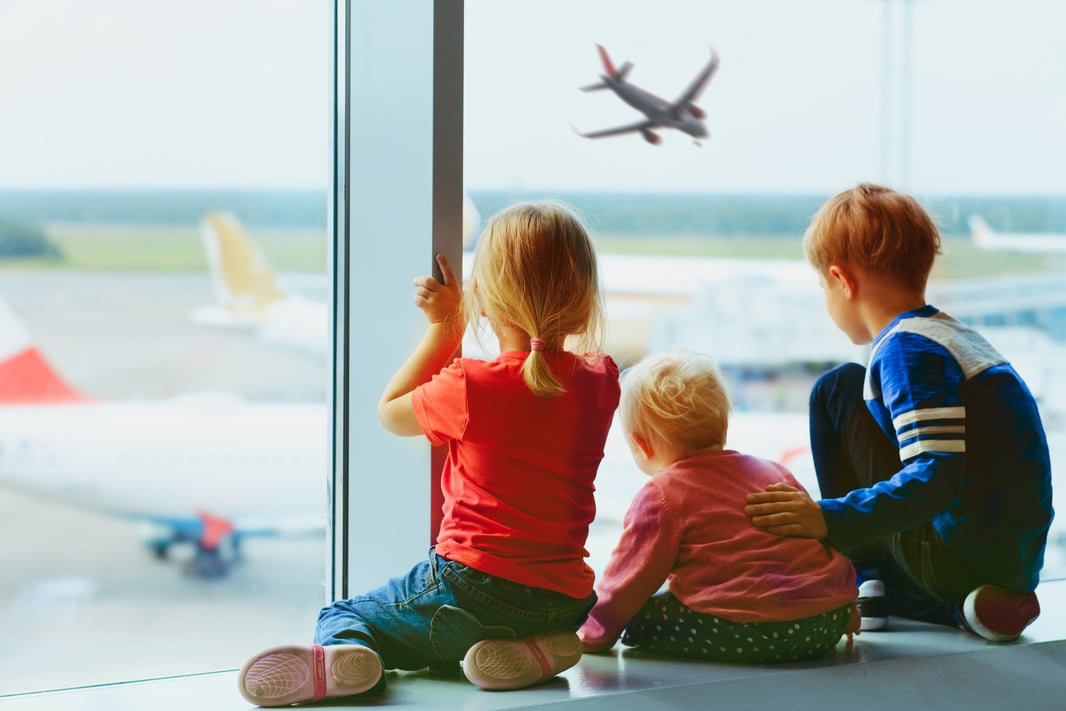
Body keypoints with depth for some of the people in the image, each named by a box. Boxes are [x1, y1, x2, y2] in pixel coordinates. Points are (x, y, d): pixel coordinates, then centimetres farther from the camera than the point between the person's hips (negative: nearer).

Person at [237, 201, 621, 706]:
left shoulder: (471, 387, -14)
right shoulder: (600, 381, 0)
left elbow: (390, 412, 9)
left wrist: (445, 326, 14)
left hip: (475, 586, -5)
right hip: (565, 602, 5)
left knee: (341, 616, 14)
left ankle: (339, 652, -22)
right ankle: (531, 651, 4)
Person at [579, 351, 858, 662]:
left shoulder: (661, 495, 1)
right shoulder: (773, 471, 22)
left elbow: (629, 579, 5)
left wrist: (593, 633, 20)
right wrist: (844, 605, 40)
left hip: (755, 630, -7)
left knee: (640, 616, 4)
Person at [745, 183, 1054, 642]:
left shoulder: (907, 349, -15)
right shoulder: (951, 334, 16)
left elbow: (937, 478, -26)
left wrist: (832, 518, -32)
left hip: (961, 559, -10)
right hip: (1015, 560, 10)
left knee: (838, 390, 0)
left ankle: (864, 579, 5)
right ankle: (962, 606, 9)